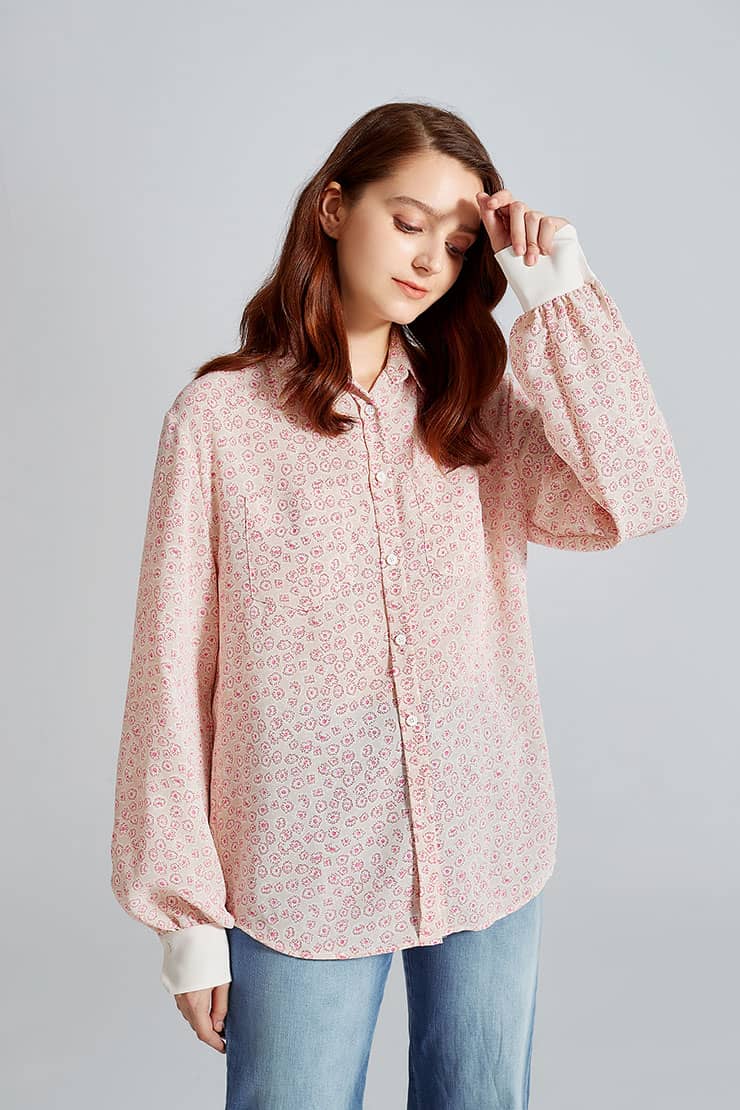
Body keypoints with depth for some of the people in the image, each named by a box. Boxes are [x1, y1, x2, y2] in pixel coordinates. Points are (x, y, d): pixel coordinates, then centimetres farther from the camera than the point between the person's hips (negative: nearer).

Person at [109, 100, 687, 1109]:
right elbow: (173, 669, -6)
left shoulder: (478, 404, 3)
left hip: (488, 860, 3)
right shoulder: (219, 418, -7)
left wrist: (559, 287, -12)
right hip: (300, 872, -3)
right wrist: (188, 914, -4)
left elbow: (641, 498, -14)